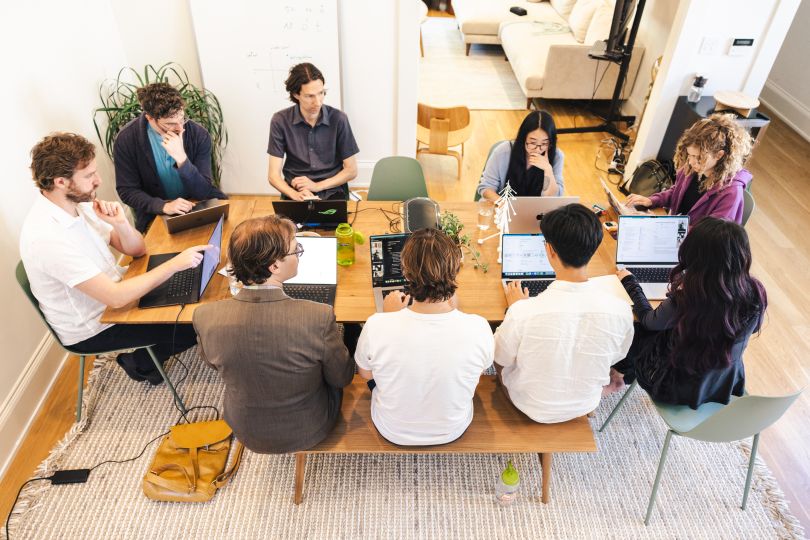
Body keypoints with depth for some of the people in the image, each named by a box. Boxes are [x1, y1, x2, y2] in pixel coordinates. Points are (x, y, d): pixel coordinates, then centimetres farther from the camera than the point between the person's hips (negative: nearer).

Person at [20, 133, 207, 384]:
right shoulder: (47, 237, -32)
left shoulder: (77, 203, -5)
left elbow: (136, 250, 0)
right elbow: (116, 298, -34)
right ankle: (141, 364, 19)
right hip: (92, 329, -8)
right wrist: (175, 264, -32)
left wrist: (120, 223, -21)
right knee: (193, 327, -9)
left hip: (112, 289, 8)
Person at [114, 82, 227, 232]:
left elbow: (203, 193, -15)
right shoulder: (126, 140, -12)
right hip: (156, 215, -1)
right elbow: (127, 191, -7)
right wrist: (164, 206, -24)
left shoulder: (199, 135, -14)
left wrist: (182, 158, -31)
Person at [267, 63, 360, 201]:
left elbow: (351, 170, 1)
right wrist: (297, 195, -23)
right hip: (295, 191, 0)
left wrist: (317, 186, -11)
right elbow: (273, 175, -5)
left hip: (332, 190, 1)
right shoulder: (280, 121, -5)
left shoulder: (338, 119, -5)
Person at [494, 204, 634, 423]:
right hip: (585, 405, 3)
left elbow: (500, 359, -15)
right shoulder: (621, 309, -27)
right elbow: (616, 357, -4)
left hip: (533, 408, -2)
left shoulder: (522, 312, -36)